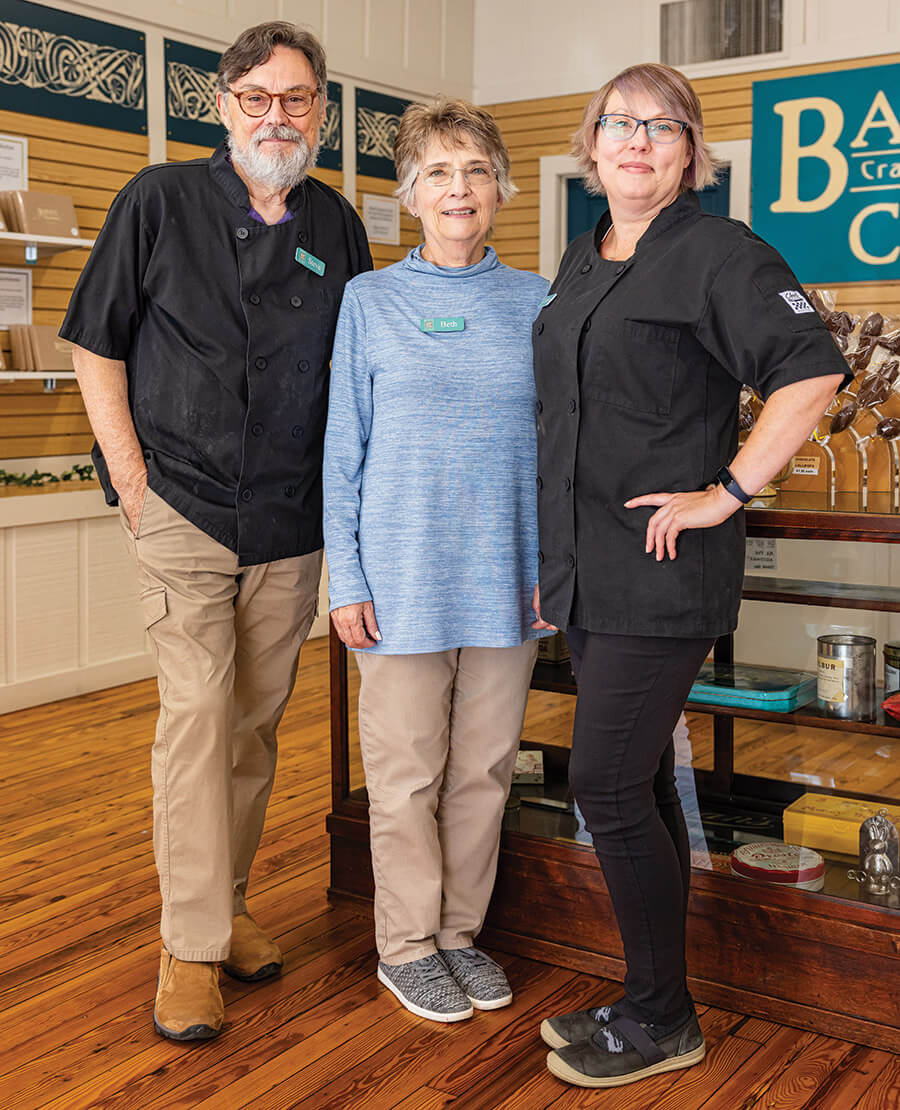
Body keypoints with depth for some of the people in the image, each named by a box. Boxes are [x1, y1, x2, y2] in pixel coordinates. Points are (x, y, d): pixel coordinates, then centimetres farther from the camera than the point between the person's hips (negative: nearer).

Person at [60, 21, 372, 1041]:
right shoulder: (160, 201, -1)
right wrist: (128, 475, -6)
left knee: (258, 719, 10)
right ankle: (190, 946, 0)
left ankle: (228, 903, 27)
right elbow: (97, 346, 0)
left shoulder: (337, 226, 8)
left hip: (293, 522, 4)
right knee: (197, 707, -9)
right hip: (182, 505, -3)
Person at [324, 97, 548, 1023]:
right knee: (407, 771, 5)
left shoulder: (534, 302, 7)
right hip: (404, 574, -2)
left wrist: (555, 565, 3)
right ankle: (406, 944, 22)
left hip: (506, 575, 3)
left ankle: (460, 929, 28)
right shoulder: (370, 301, 1)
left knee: (484, 766, 11)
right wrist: (346, 579, -5)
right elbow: (344, 448, 0)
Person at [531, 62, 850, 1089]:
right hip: (589, 573, 8)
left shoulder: (718, 254, -7)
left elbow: (813, 371, -17)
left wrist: (727, 493, -18)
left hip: (663, 573, -8)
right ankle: (655, 1003, 26)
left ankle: (660, 1021, 12)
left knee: (608, 786, -6)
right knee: (638, 785, 13)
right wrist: (549, 559, 19)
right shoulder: (579, 266, 17)